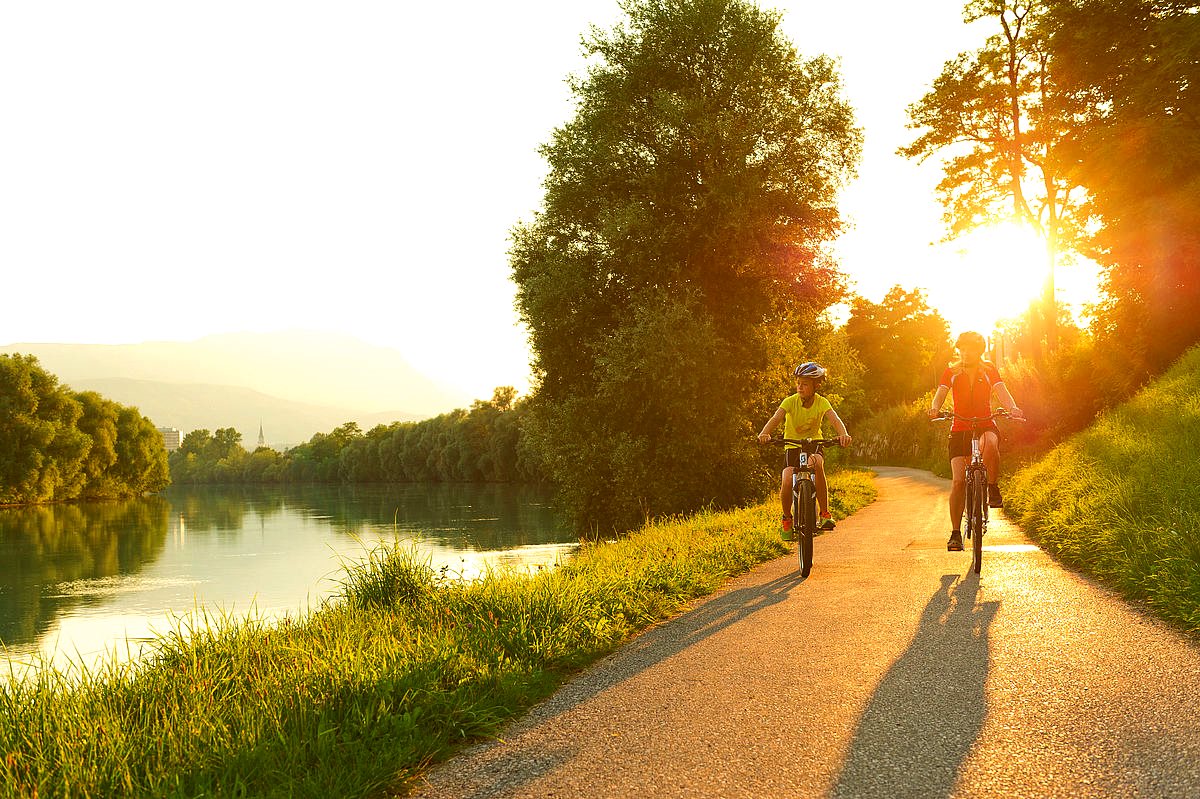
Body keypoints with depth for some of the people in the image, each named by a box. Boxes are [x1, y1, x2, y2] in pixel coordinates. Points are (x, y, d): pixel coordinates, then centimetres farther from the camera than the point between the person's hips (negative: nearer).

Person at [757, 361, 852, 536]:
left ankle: (825, 514, -22)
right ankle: (787, 518, 7)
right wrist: (764, 433, -49)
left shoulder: (822, 403, -10)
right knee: (787, 482, -24)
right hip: (792, 447, 0)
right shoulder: (790, 401, -12)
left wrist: (843, 434, -48)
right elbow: (775, 418, -27)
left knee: (816, 463, -36)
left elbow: (834, 420, -26)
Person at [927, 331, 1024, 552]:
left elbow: (1002, 392, -12)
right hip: (960, 429, 1)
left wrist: (1013, 408, -35)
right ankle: (955, 532, -4)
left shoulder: (989, 370, 2)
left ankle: (993, 488, -15)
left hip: (986, 425, -1)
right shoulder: (952, 372, 3)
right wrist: (935, 408, -35)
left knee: (990, 444, -39)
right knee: (958, 480, -12)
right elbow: (941, 393, -11)